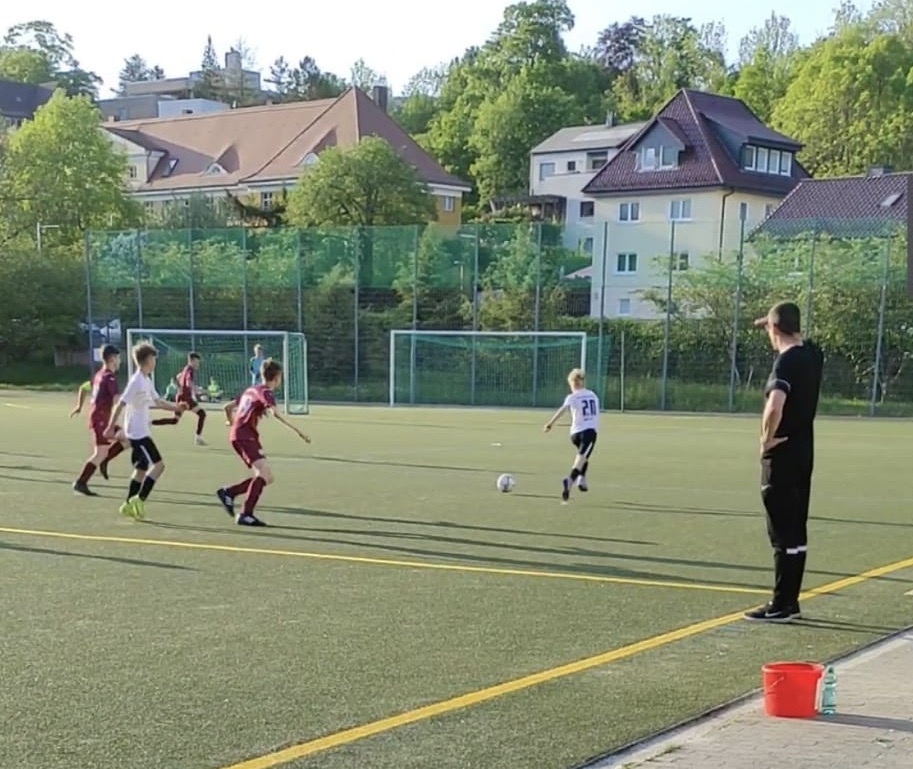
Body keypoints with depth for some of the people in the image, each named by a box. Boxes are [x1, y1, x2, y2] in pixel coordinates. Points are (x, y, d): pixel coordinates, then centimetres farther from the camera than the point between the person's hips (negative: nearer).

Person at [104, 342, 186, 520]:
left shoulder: (147, 380, 12)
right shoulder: (136, 381, -17)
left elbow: (157, 401, 21)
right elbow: (120, 404, -21)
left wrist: (176, 407, 8)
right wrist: (111, 427, -23)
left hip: (142, 431, 10)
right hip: (138, 432, -10)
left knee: (142, 468, 14)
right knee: (158, 464, -11)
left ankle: (129, 504, 20)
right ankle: (139, 499, -9)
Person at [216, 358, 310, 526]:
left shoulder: (251, 389, 19)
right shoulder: (265, 392, -8)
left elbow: (228, 407, 27)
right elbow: (275, 413, -27)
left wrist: (232, 422, 46)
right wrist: (296, 430, -32)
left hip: (237, 435, 9)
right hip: (245, 435, -9)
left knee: (267, 477, 7)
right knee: (264, 472, -21)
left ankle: (228, 492, 11)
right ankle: (245, 515, -26)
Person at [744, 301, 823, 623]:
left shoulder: (786, 361, -19)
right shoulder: (812, 353, 6)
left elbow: (774, 407, -33)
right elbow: (800, 340, 33)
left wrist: (766, 439, -18)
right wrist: (773, 322, 27)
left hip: (782, 455, -9)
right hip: (804, 453, 9)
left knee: (783, 533, -4)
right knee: (796, 532, 13)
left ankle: (781, 605, 0)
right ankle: (790, 602, 20)